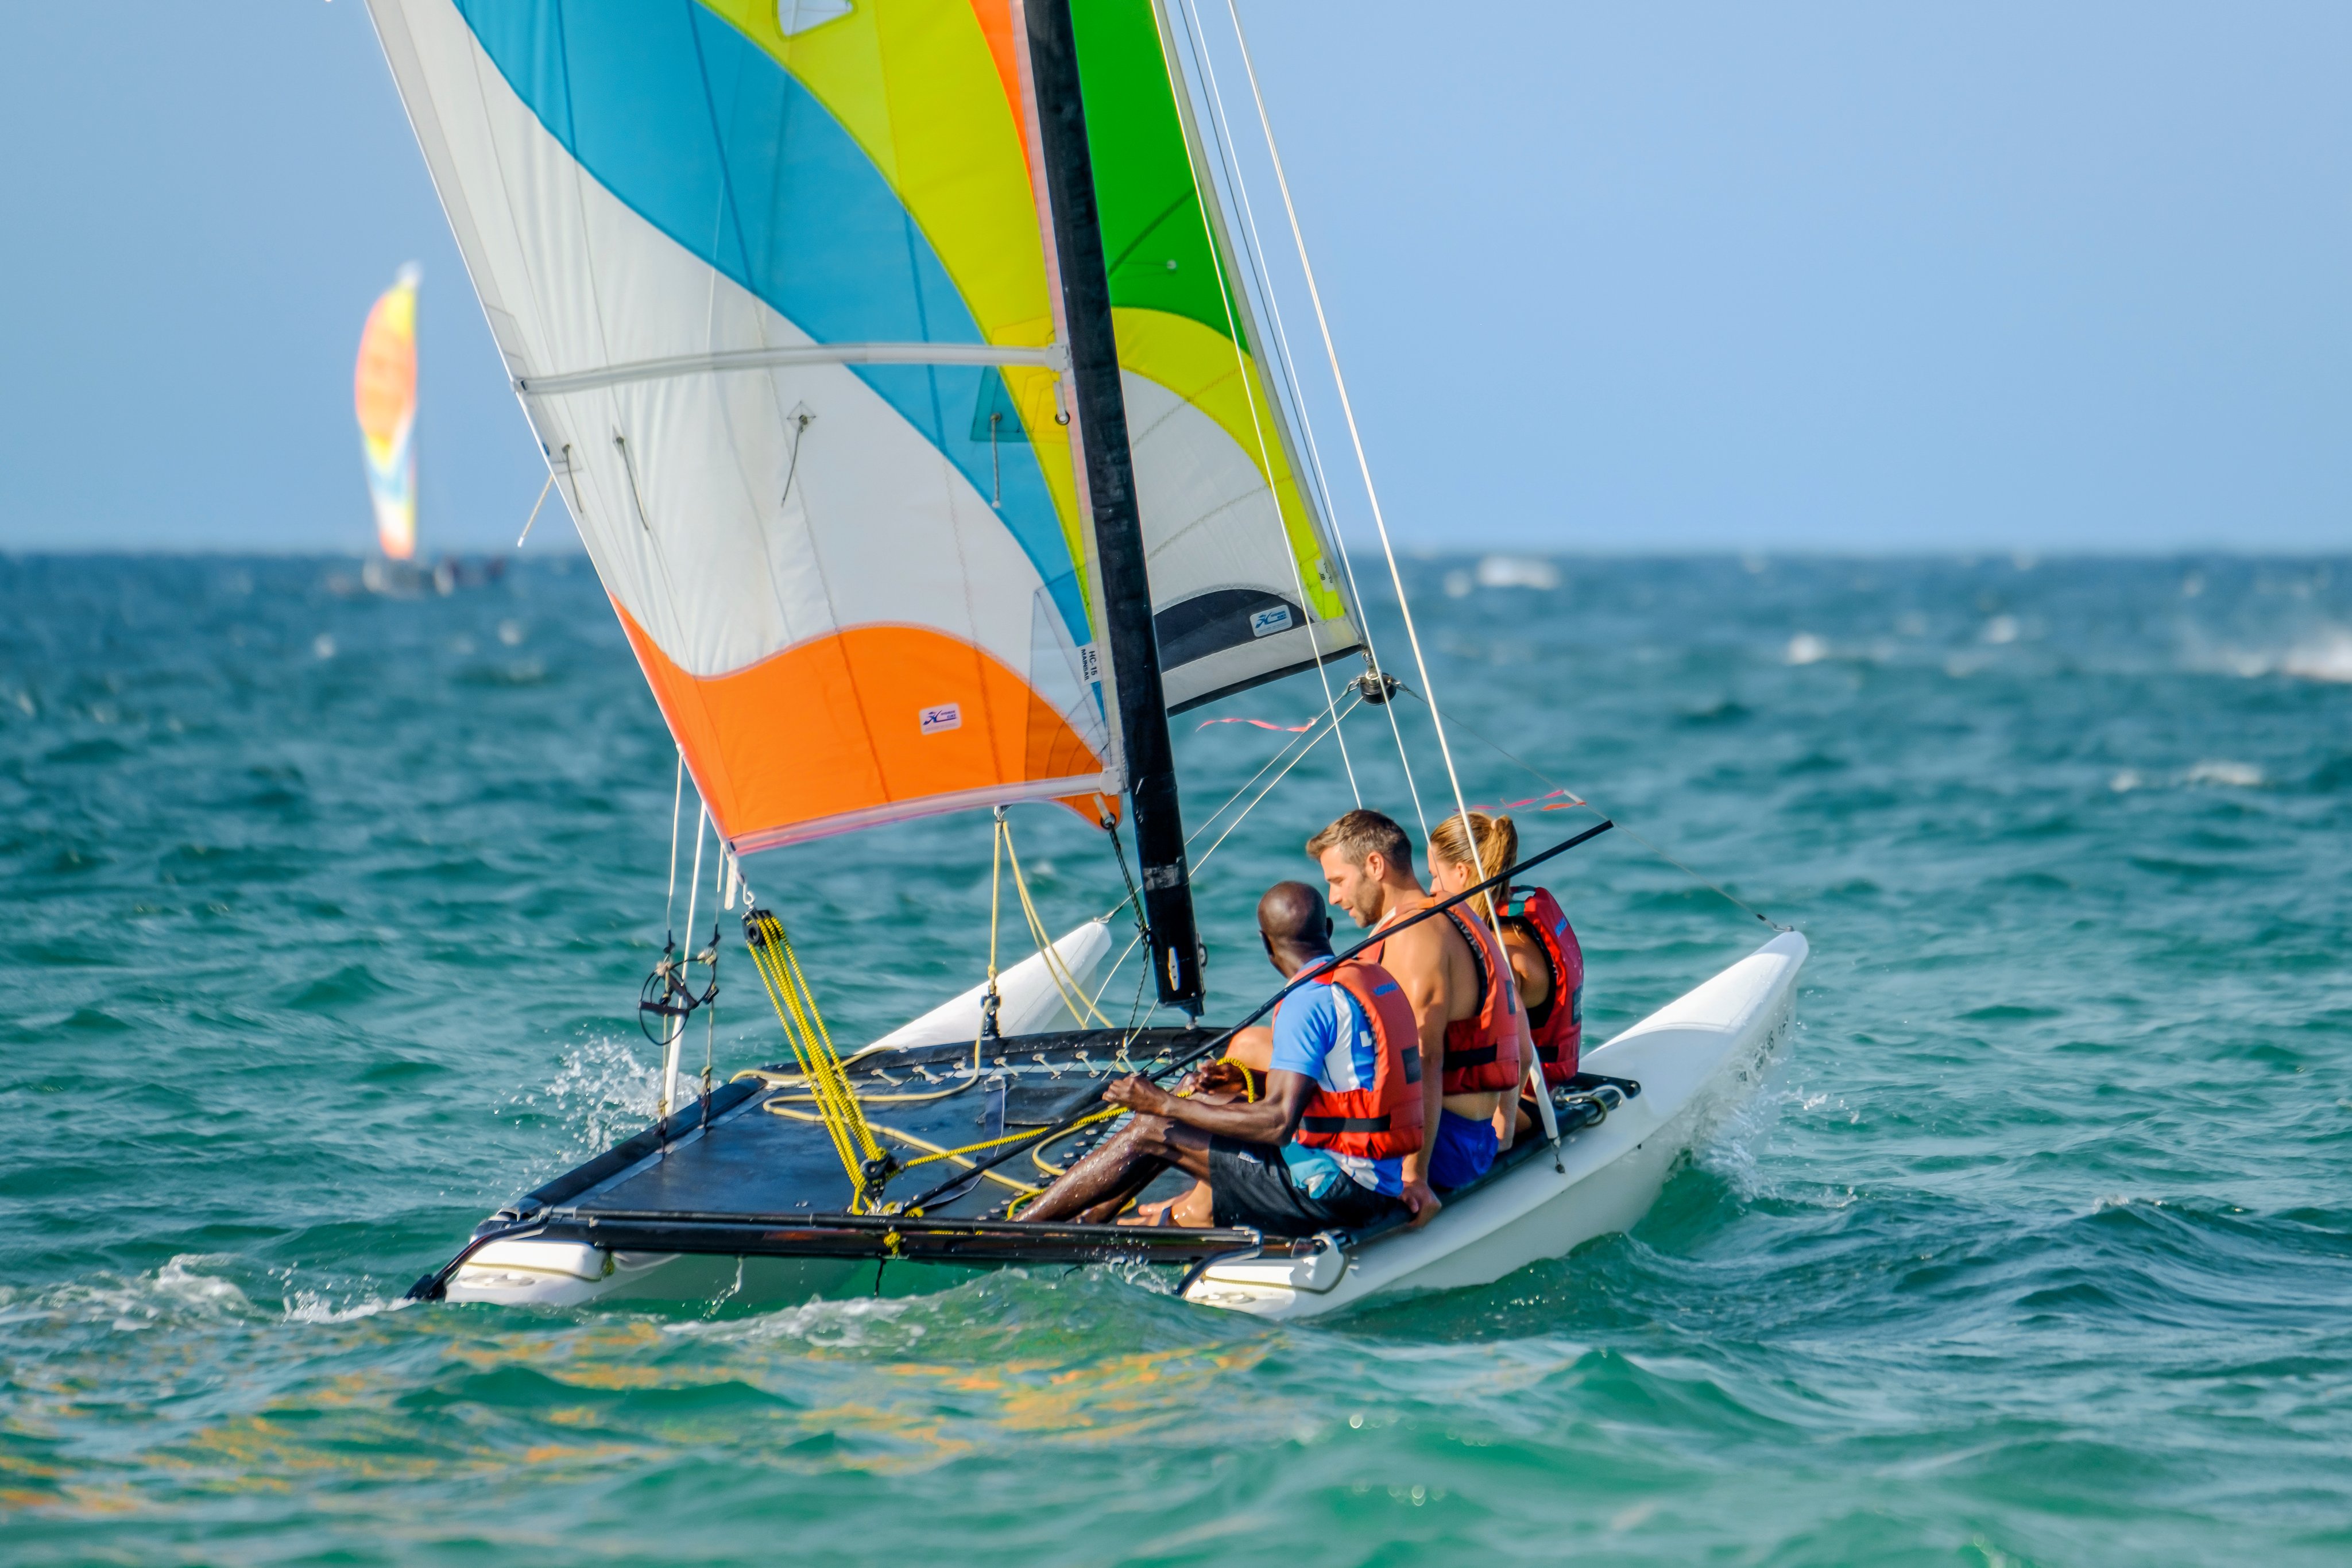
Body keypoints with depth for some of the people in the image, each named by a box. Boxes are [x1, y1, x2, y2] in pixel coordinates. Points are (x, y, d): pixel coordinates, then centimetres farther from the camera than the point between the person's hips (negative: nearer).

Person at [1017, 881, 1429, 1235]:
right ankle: (1097, 1213, 28)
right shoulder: (1378, 978, 11)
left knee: (1153, 1132, -2)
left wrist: (1164, 1104, -17)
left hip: (1336, 1191, -9)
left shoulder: (1307, 1001, -18)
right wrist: (1251, 1084, 19)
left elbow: (1279, 1123, -25)